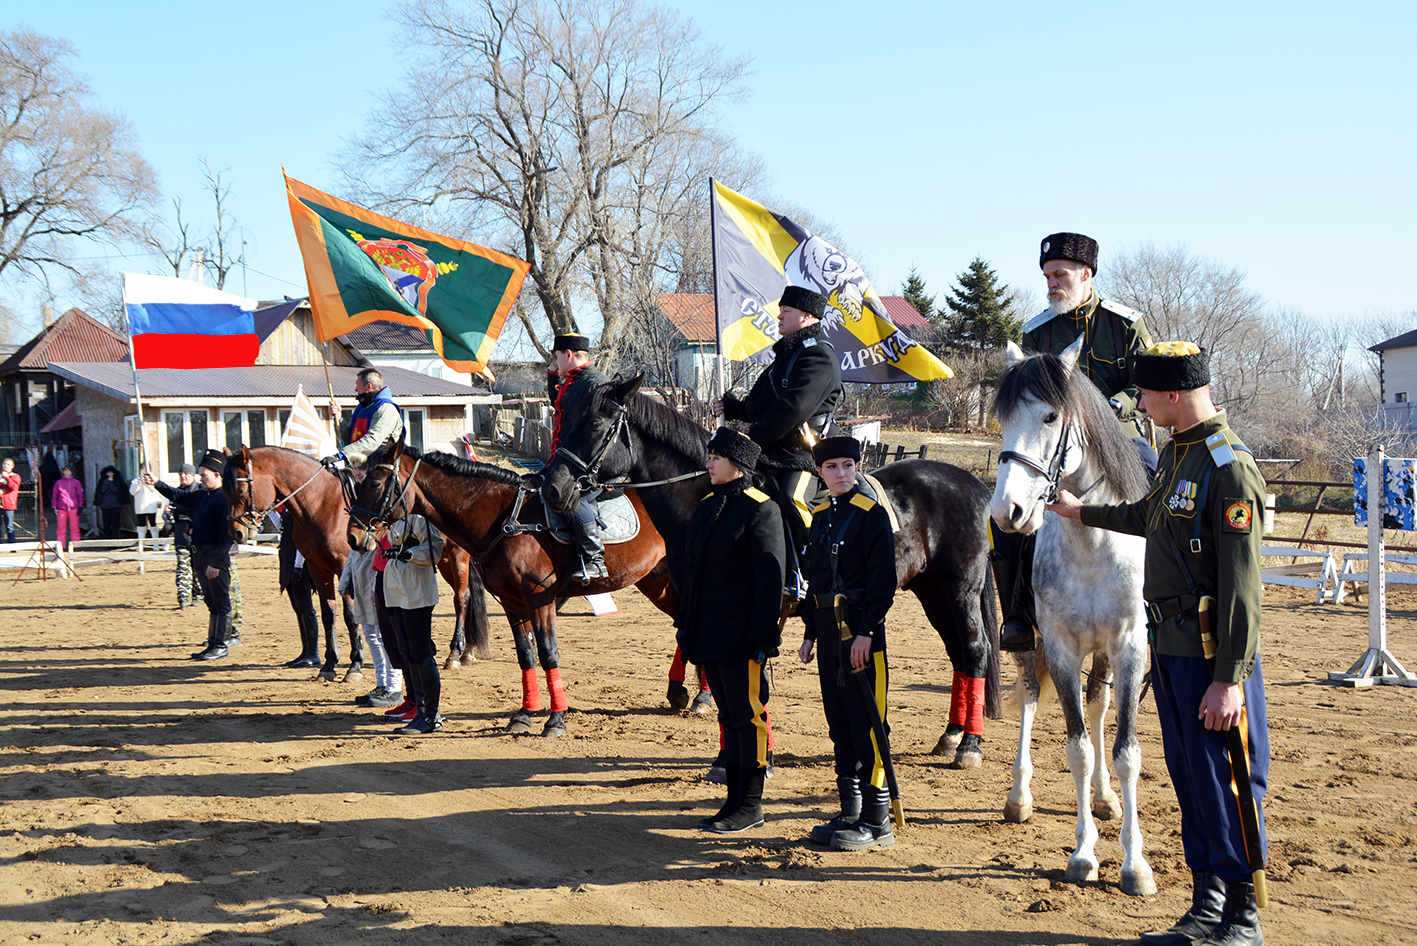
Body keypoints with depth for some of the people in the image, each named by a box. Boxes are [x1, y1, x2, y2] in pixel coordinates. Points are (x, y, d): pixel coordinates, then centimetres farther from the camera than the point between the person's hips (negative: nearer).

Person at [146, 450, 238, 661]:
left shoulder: (225, 498, -16)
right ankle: (226, 635, 25)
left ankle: (221, 645, 2)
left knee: (220, 600, -2)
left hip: (216, 556, -10)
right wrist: (156, 484, 24)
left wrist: (216, 562, -22)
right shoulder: (201, 496, 13)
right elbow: (178, 497, 31)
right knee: (212, 600, 16)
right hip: (200, 555, 10)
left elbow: (227, 534, -20)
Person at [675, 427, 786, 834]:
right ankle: (735, 801, 22)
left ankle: (750, 807, 7)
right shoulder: (707, 506, 13)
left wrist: (763, 636, -18)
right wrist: (686, 623, 17)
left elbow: (770, 579, -14)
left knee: (748, 717, -1)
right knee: (729, 717, 14)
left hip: (742, 639, -8)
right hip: (710, 637, 8)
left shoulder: (761, 511, -11)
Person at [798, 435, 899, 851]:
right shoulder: (821, 516, 14)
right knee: (839, 724, 11)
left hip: (861, 629, -8)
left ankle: (877, 821, 1)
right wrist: (810, 633, 14)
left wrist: (865, 632, -18)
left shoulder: (872, 513, -8)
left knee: (866, 724, -5)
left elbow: (884, 580, -12)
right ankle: (850, 813, 19)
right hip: (828, 628, 8)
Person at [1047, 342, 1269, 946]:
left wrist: (1230, 677, -22)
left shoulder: (1229, 468, -18)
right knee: (1189, 780, 14)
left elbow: (1241, 585, -20)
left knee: (1226, 784, 0)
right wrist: (1081, 512, 42)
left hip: (1211, 656, -9)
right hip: (1170, 646, 9)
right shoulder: (1176, 453, 10)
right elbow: (1147, 517, 31)